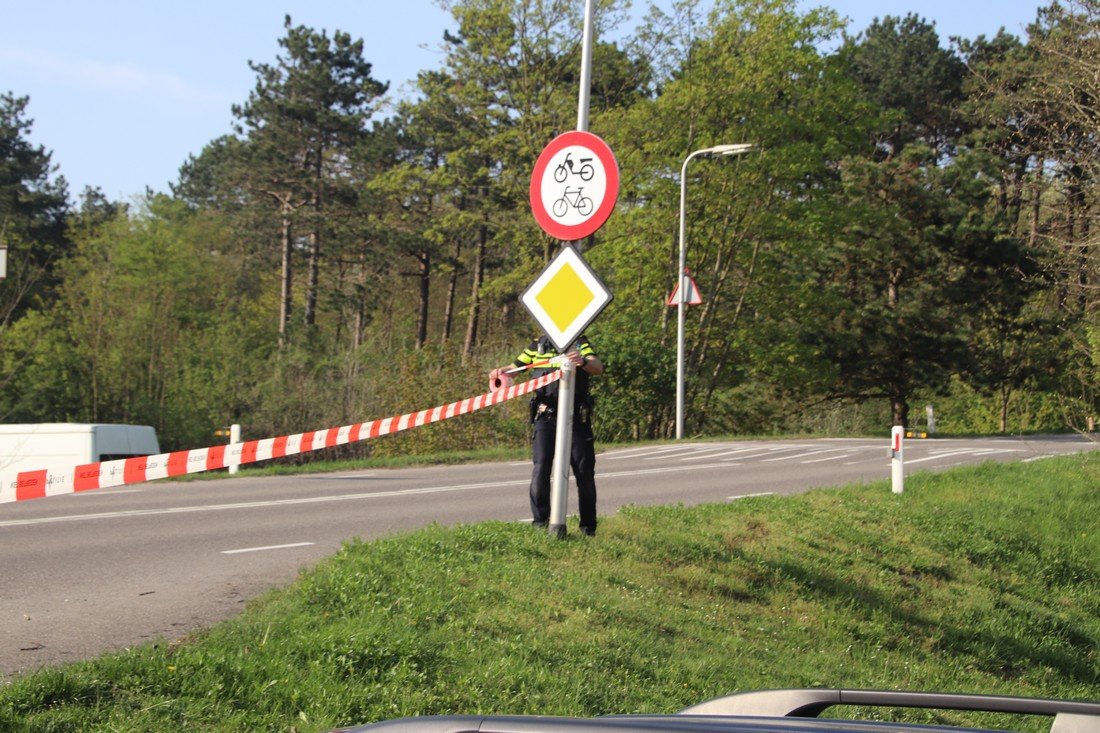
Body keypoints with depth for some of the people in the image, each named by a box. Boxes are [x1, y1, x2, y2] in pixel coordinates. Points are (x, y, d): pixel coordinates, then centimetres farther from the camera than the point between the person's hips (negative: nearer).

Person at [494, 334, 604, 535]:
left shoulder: (580, 343, 3)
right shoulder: (538, 345, 10)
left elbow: (598, 368, -14)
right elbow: (515, 367, 13)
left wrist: (583, 362, -37)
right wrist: (501, 371, -10)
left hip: (576, 417, -1)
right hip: (545, 416, 1)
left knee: (584, 471, 4)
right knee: (541, 469, -12)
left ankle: (588, 527, 16)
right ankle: (540, 522, -7)